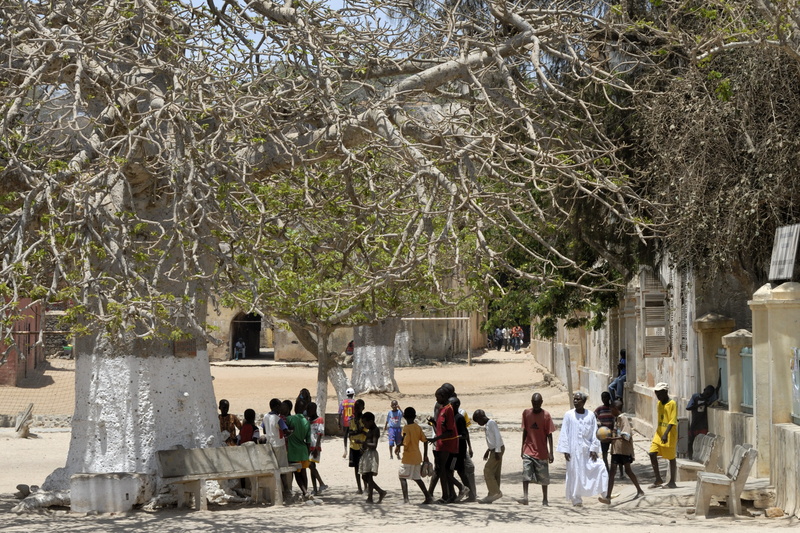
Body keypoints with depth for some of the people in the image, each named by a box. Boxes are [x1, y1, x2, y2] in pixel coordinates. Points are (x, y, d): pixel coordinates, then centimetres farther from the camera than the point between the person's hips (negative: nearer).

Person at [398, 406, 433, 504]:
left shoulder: (406, 428, -13)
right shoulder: (418, 427, 7)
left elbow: (405, 443, -22)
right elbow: (425, 441, 6)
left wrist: (398, 445, 0)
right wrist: (425, 455, 12)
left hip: (408, 458, -7)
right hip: (417, 457, 7)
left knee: (402, 477, -1)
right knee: (417, 478, 16)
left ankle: (405, 499, -9)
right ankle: (428, 497, 13)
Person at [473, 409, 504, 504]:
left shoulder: (491, 423, -12)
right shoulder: (487, 424, 17)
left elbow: (498, 436, -19)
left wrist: (497, 451, -22)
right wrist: (488, 450, 24)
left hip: (498, 449, -10)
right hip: (494, 450, 10)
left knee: (488, 470, -12)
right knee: (494, 473, 8)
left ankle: (496, 492, -11)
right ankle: (492, 495, 8)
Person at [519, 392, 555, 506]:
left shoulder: (546, 415, -6)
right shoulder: (526, 413, 2)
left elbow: (549, 435, -5)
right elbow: (525, 432, 10)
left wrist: (551, 453, -8)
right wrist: (522, 448, 11)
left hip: (542, 452, -1)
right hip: (528, 451, 2)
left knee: (543, 477, 7)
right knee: (526, 473, -14)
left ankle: (545, 500, 18)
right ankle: (525, 497, -21)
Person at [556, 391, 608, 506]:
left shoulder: (590, 415, 3)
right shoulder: (569, 415, -1)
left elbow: (595, 433, 4)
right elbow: (564, 433, 0)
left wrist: (594, 449, -5)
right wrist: (565, 450, -6)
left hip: (587, 450, 1)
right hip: (574, 451, -1)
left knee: (600, 468, -12)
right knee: (575, 475, 1)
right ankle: (576, 499, 10)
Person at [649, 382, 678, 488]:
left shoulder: (672, 404, -11)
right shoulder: (659, 404, 12)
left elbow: (673, 421, -19)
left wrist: (666, 434, -29)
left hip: (669, 435, -7)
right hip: (659, 433, 7)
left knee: (671, 458, 3)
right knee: (652, 454, -6)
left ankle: (672, 482, 12)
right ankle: (658, 479, 3)